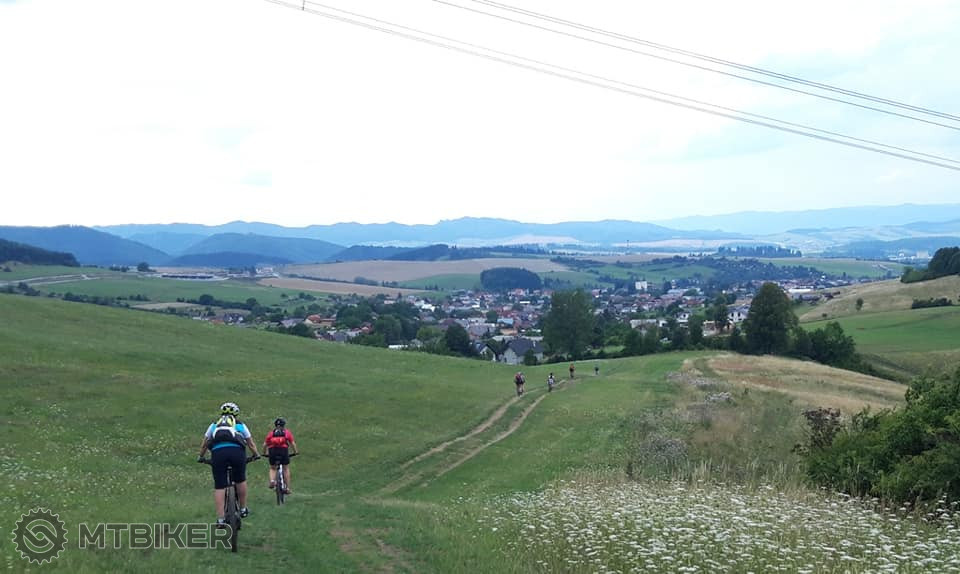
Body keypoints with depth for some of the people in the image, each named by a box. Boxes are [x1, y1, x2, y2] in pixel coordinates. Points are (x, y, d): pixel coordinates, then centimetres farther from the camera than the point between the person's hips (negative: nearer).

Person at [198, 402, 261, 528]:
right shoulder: (240, 424, 28)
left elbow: (204, 444, 35)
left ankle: (220, 519, 0)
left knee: (219, 486, 4)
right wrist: (256, 455, 52)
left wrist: (201, 457, 51)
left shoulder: (214, 424, 30)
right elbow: (250, 443, 36)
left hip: (218, 452, 1)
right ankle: (243, 509, 27)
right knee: (240, 480, 21)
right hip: (237, 451, 0)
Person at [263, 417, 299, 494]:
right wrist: (295, 452, 21)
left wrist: (265, 453, 27)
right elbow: (292, 443, 8)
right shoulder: (287, 432, 17)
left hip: (272, 451, 1)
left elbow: (265, 445, 13)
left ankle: (272, 481, -4)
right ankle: (287, 488, 10)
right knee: (286, 469, 14)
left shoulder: (271, 433, 20)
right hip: (283, 450, -1)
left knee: (272, 468, 22)